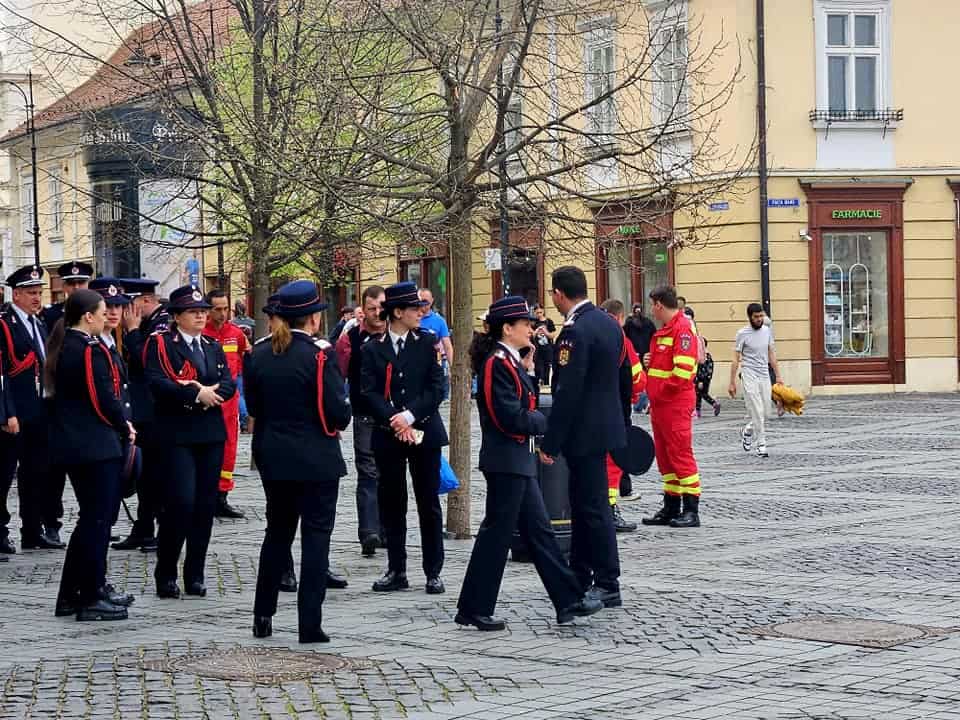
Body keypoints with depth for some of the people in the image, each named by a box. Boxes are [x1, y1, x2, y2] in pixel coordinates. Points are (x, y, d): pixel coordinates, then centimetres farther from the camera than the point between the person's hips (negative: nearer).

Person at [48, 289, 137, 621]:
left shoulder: (62, 345, 11)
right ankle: (92, 599, 3)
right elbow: (104, 399, -19)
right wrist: (125, 428, -1)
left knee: (91, 519, 18)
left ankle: (72, 594, 22)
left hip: (71, 443, 9)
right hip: (97, 445, -9)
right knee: (97, 520, -2)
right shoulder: (91, 349, -17)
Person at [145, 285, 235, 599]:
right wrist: (196, 394, -18)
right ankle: (166, 574, -1)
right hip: (177, 434, -6)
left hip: (210, 434, 6)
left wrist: (205, 392, -14)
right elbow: (157, 383, -16)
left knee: (205, 505, 5)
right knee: (181, 501, -13)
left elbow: (228, 384, 5)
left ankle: (195, 575, 13)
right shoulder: (160, 344, -2)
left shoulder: (213, 347, 16)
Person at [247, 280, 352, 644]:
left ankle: (263, 617, 21)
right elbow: (337, 411, -16)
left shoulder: (259, 354, 2)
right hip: (316, 460, -6)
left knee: (278, 531, 18)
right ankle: (310, 624, -1)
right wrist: (339, 422, 4)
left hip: (272, 457, 6)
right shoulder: (320, 355, -15)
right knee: (316, 536, 1)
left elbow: (253, 405, 9)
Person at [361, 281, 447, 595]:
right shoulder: (372, 350, 3)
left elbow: (437, 389, -3)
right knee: (391, 504, 5)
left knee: (429, 504, 2)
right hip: (388, 436, 0)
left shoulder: (428, 343, 4)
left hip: (424, 433, 0)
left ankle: (433, 572, 8)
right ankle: (396, 571, 14)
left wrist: (410, 416, -14)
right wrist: (396, 422, -15)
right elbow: (370, 393, -4)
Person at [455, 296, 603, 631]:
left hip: (518, 460, 10)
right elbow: (510, 418, -23)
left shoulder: (510, 361, 12)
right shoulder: (496, 363, -17)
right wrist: (546, 422, -8)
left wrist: (528, 370, 6)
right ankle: (474, 609, 5)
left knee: (539, 530, 11)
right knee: (497, 533, -3)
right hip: (506, 461, -10)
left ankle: (569, 600, 15)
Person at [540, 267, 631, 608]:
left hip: (584, 431, -10)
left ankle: (608, 586, 1)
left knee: (593, 506, -4)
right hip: (606, 424, 10)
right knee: (583, 501, 17)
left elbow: (567, 392, -23)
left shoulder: (575, 331, -20)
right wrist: (622, 421, 25)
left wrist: (549, 442, -19)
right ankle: (579, 576, 26)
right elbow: (624, 378, 16)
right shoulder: (609, 323, 9)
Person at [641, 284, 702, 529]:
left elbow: (683, 368, -21)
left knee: (681, 453, -8)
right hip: (659, 403, 10)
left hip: (675, 402, -10)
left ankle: (691, 511, -6)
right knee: (665, 455, 13)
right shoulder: (663, 330, 18)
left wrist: (662, 391, -15)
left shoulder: (683, 328, -13)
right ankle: (671, 508, 19)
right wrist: (649, 363, 10)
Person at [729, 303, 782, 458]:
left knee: (765, 412, 6)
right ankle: (761, 445, -3)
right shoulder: (743, 333, -7)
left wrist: (778, 376, 11)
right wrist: (732, 383, -7)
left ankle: (747, 431, 32)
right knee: (757, 412, -9)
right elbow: (736, 359, -5)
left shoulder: (767, 331, 7)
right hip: (750, 376, -5)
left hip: (765, 376, 5)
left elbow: (771, 354, 14)